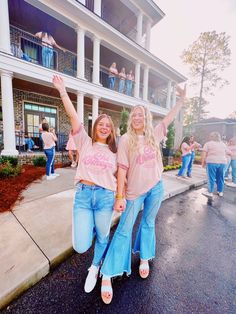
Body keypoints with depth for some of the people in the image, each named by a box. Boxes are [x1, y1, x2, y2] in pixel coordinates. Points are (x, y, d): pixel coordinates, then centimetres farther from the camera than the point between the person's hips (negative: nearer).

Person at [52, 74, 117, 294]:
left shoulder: (114, 151, 8)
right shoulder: (85, 142, 3)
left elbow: (119, 175, 12)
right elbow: (73, 117, -4)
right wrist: (63, 91, -7)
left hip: (106, 197, 2)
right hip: (83, 195, -1)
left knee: (102, 237, 16)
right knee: (81, 246, 1)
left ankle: (94, 268, 49)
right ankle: (90, 228, 37)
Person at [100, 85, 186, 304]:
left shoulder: (154, 135, 4)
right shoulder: (125, 140, -9)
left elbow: (169, 118, 17)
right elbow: (122, 168, -13)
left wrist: (182, 99, 18)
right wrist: (119, 196, -15)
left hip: (156, 187, 4)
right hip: (134, 190, -4)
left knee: (148, 223, 20)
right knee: (124, 230, 2)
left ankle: (144, 259, 45)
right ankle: (107, 276, 19)